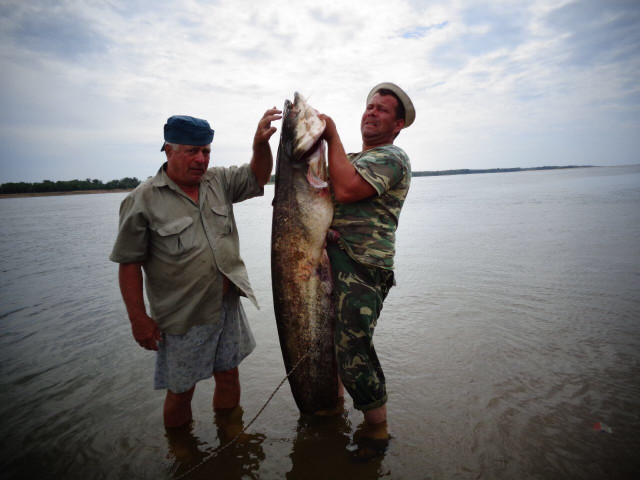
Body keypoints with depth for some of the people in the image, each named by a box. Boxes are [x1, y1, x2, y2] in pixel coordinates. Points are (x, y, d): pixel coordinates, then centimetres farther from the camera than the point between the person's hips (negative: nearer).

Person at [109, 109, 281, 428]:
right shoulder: (143, 200, -11)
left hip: (228, 306, 5)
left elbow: (258, 176, 4)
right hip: (182, 318, -4)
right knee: (181, 391, 12)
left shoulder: (219, 181, 3)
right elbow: (129, 264, -9)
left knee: (229, 377, 18)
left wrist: (260, 143, -15)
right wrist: (138, 318, -10)